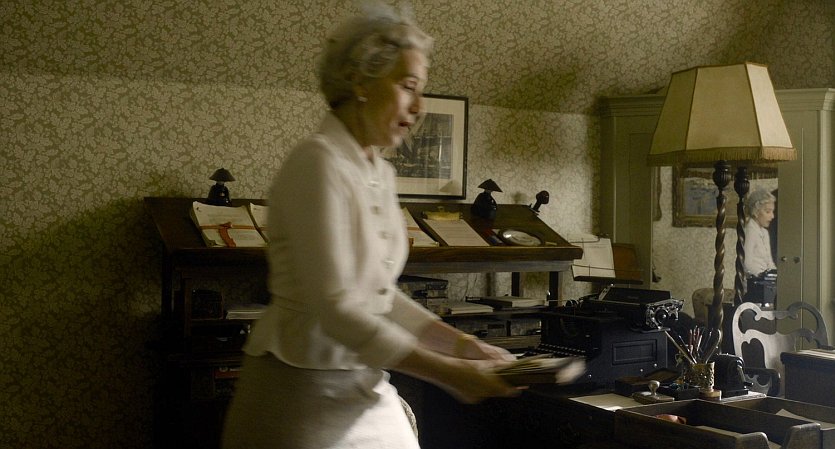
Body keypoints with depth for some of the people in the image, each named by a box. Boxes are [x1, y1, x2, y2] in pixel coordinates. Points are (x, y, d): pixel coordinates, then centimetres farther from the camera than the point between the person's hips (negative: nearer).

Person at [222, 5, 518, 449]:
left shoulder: (381, 173, 8)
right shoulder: (318, 162, -17)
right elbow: (334, 306, -23)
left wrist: (462, 345, 4)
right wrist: (447, 372, -21)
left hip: (365, 391, 8)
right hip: (305, 392, -7)